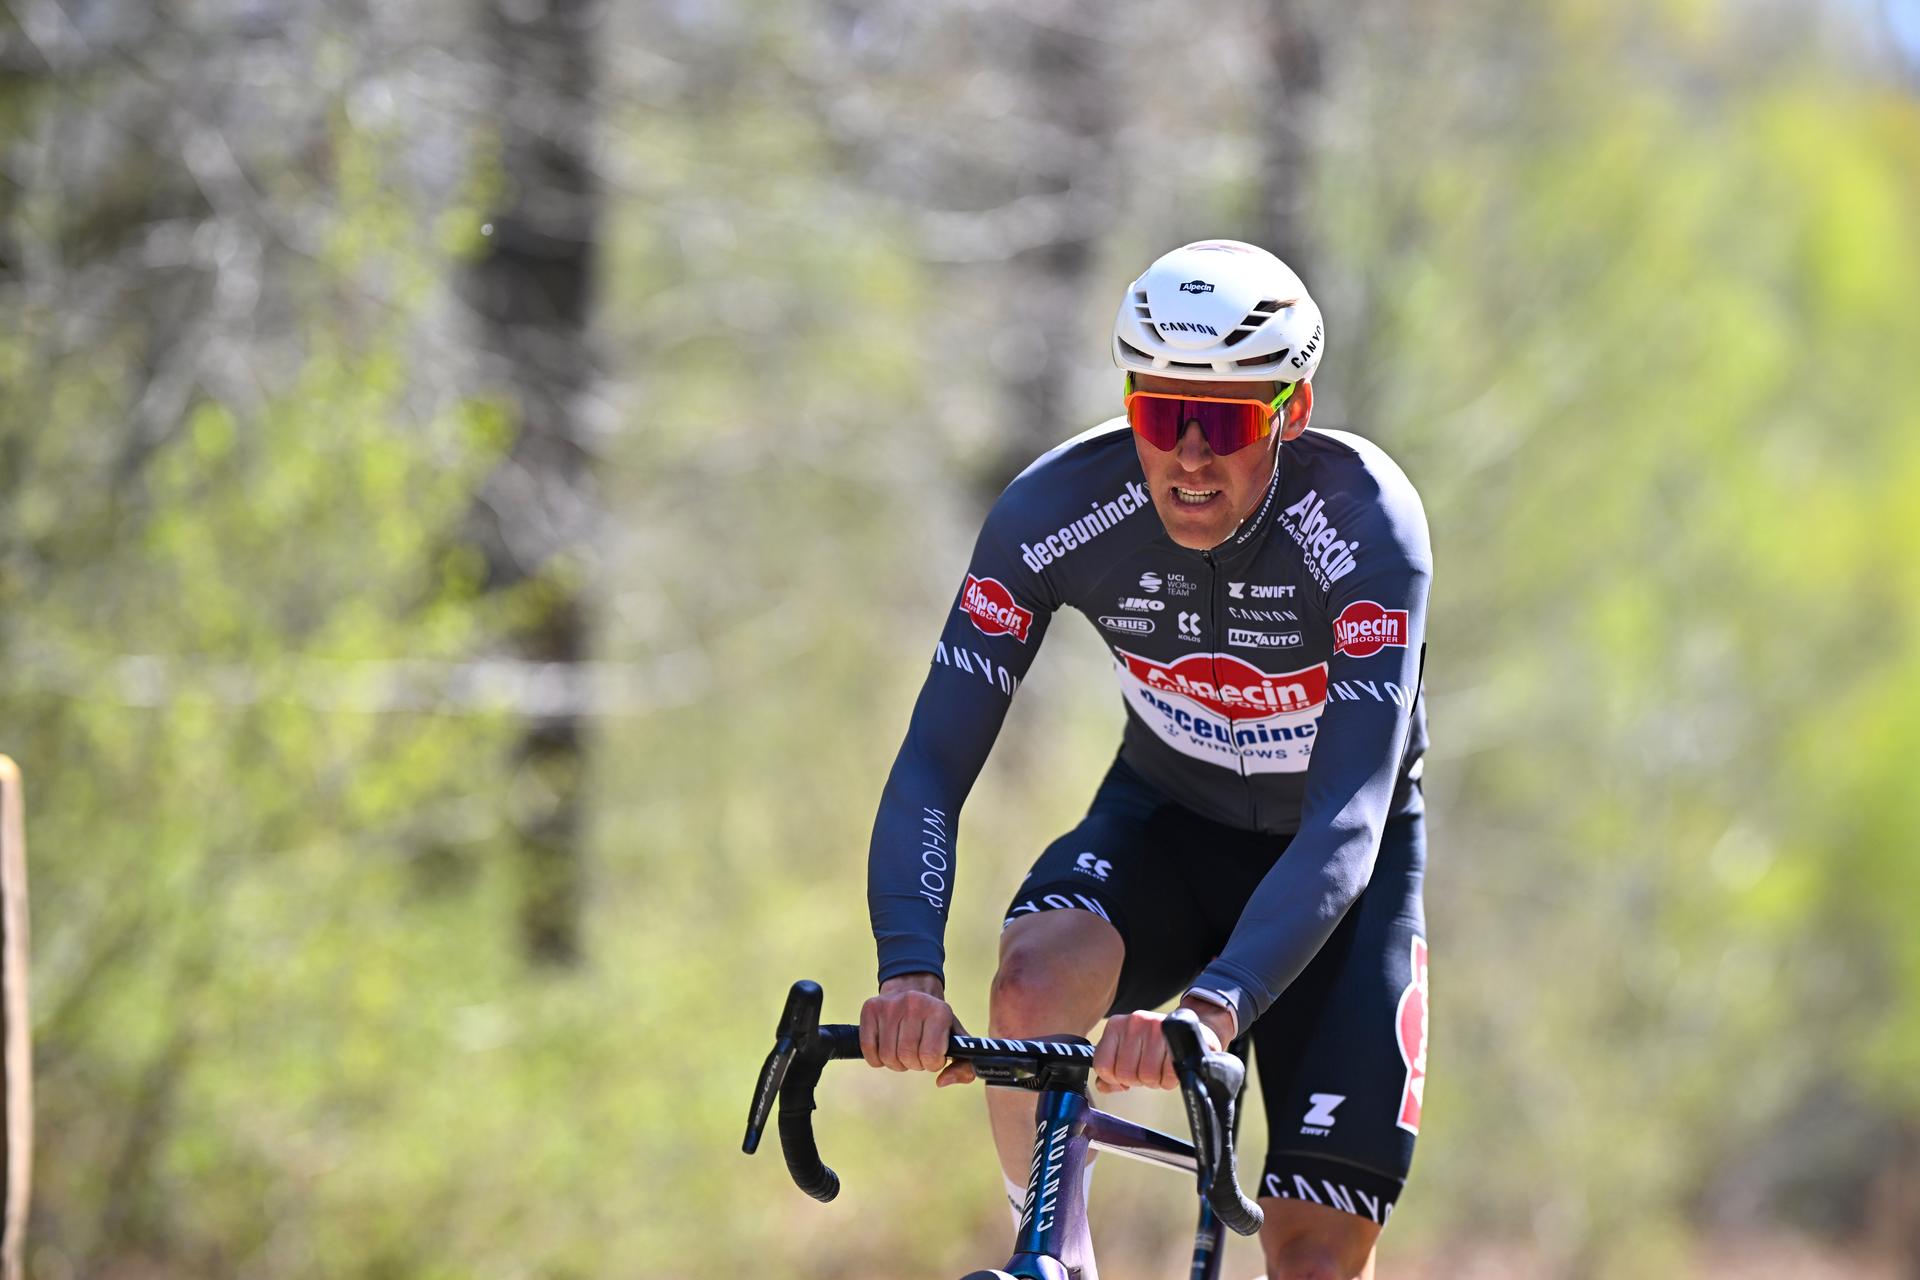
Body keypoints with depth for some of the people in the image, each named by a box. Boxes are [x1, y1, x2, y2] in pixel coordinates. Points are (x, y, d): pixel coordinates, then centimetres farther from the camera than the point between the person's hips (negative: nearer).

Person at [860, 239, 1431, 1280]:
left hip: (1337, 866, -1)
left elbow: (1348, 820, -40)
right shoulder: (1055, 510, -24)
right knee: (1033, 985, -33)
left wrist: (1213, 1007, -55)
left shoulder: (1364, 523, -31)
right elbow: (933, 764, -26)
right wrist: (911, 970, -45)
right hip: (1165, 818, 1)